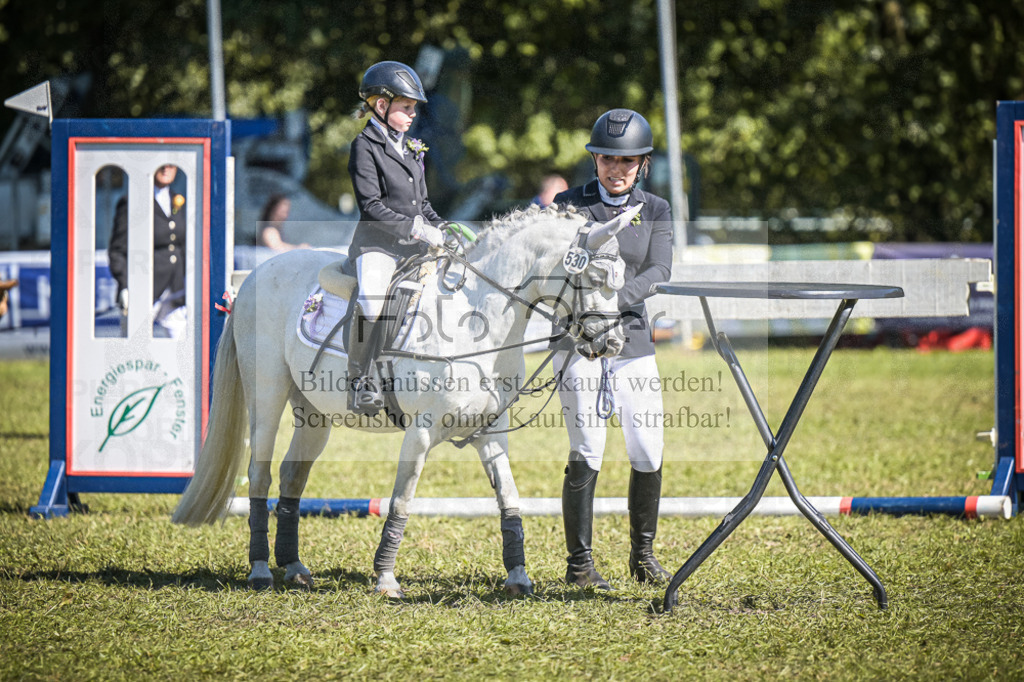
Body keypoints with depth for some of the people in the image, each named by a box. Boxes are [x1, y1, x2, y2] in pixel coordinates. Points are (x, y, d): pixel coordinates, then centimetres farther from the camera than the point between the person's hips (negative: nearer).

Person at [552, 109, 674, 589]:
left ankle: (643, 554, 20)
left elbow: (659, 272, -6)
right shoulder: (569, 204, 2)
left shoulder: (655, 211, 8)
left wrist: (615, 298, -23)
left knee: (648, 453, 1)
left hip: (632, 338, 3)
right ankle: (579, 563, 1)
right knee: (587, 453, -9)